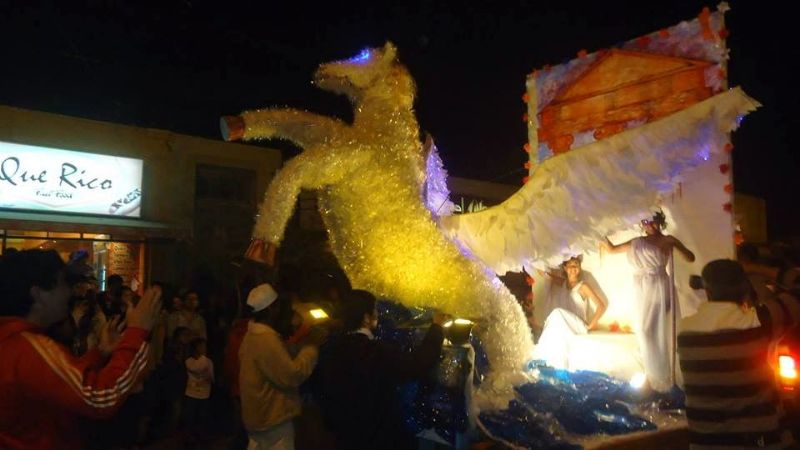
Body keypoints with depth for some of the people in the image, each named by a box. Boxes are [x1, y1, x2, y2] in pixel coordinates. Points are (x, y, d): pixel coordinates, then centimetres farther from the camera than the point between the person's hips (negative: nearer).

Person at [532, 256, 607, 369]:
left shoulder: (583, 286, 1)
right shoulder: (562, 283, 16)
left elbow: (601, 306, -2)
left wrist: (590, 325, -9)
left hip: (579, 327, -4)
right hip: (563, 326, 4)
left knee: (557, 313, -32)